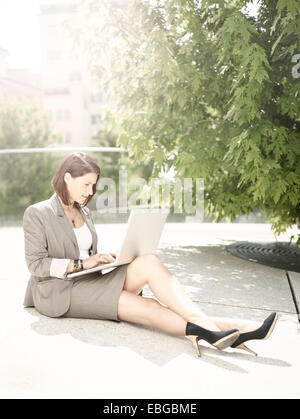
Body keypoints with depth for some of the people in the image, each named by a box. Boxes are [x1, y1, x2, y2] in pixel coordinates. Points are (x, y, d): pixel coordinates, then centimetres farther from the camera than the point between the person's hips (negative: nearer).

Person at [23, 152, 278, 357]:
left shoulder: (83, 211, 16)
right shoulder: (37, 214, -5)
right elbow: (36, 263, -11)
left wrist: (106, 257, -1)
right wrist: (82, 263, -20)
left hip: (89, 282, 6)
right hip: (60, 292, -5)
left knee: (148, 262, -24)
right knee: (144, 307, -28)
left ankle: (208, 331, -33)